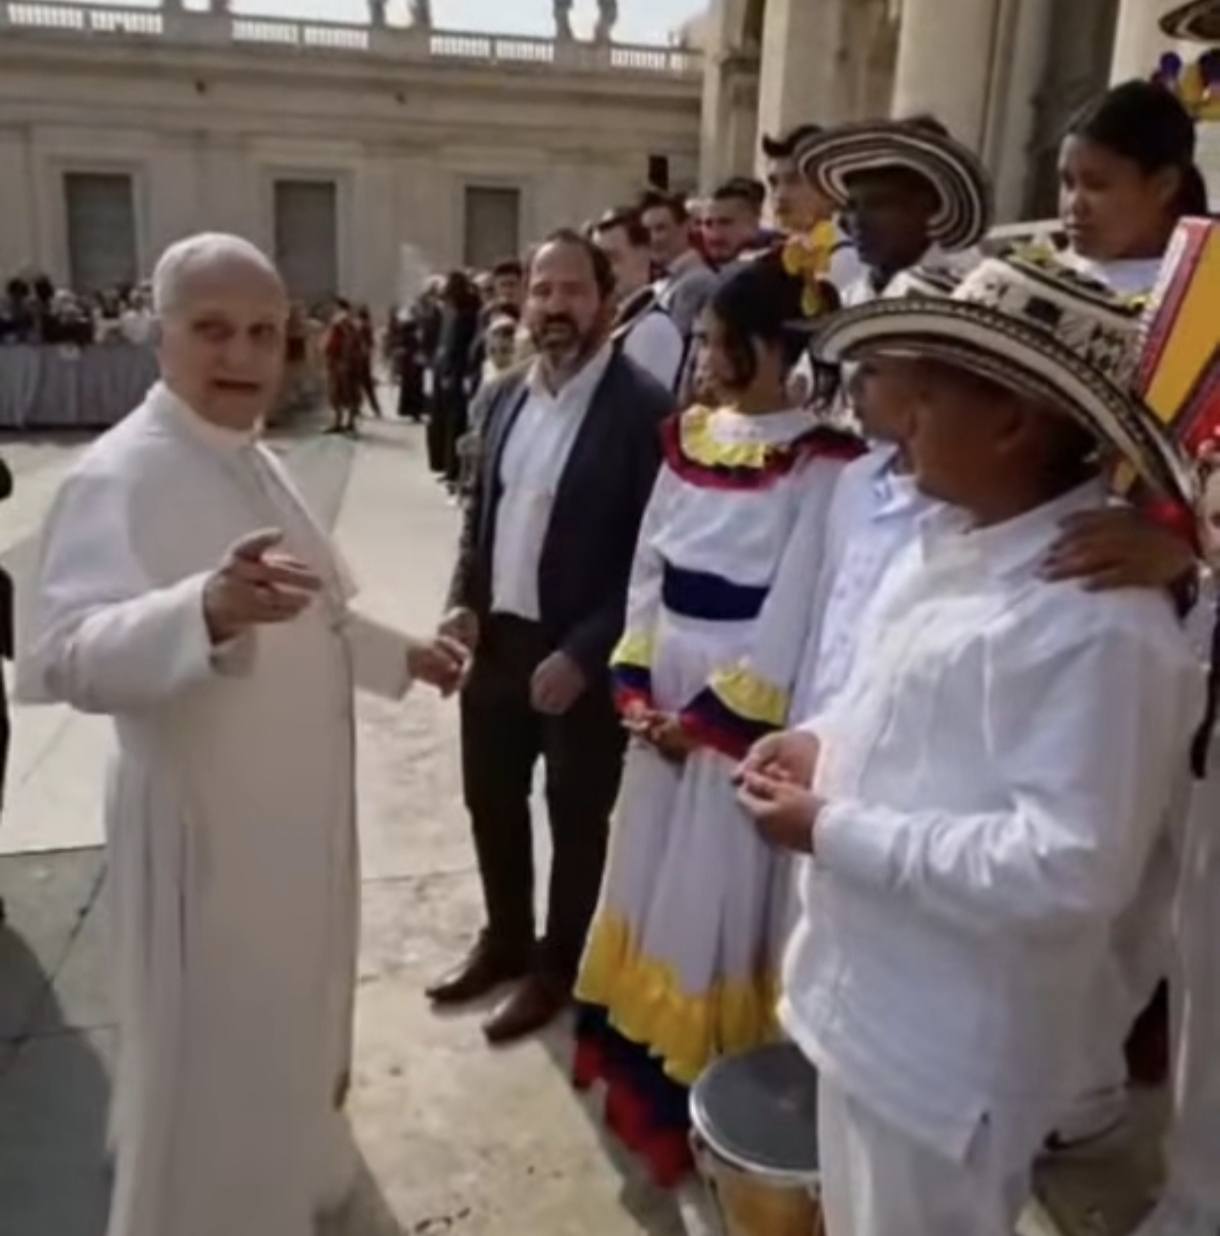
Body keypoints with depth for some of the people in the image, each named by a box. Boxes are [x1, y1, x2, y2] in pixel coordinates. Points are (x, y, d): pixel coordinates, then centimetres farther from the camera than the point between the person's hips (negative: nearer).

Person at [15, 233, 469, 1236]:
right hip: (209, 825, -9)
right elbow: (70, 657, -35)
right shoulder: (120, 475, -21)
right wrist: (209, 609, -51)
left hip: (301, 807, 9)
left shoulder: (256, 464, 7)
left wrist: (402, 654, 24)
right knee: (216, 1060, 7)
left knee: (289, 1030, 26)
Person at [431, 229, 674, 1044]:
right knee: (492, 801, 19)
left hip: (579, 653, -6)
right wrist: (464, 602, 0)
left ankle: (556, 967, 33)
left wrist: (582, 653, -19)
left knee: (576, 817, 12)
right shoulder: (507, 395, 7)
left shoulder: (643, 407, -15)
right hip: (497, 636, 7)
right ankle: (504, 942, 42)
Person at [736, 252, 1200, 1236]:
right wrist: (824, 743, -3)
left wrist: (835, 833, -24)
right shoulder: (952, 541, 2)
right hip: (865, 996, 8)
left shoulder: (1098, 622, -27)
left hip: (950, 1047, -8)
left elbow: (1071, 868, -30)